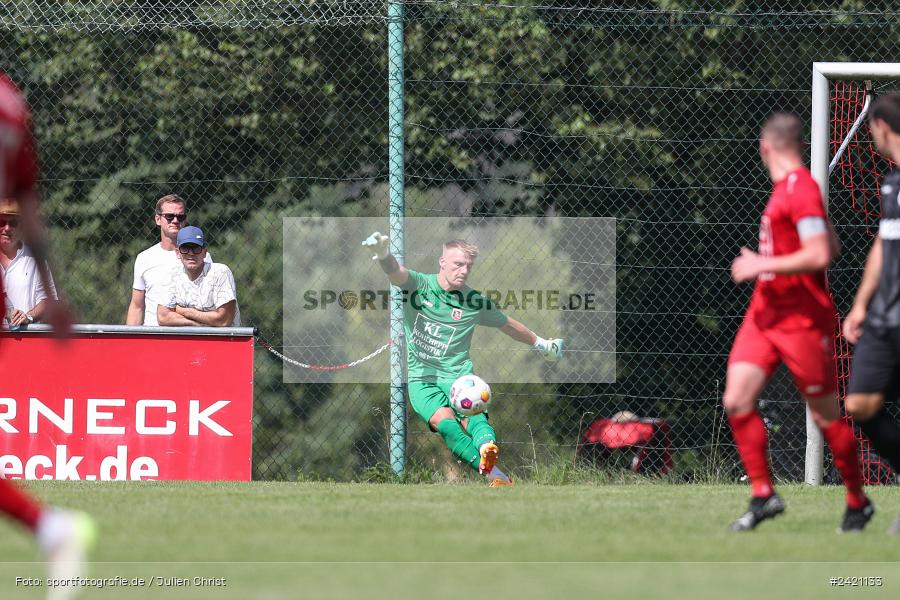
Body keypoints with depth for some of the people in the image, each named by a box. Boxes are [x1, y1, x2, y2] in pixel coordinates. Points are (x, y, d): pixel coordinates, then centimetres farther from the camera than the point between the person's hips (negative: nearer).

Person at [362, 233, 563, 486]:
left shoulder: (474, 301, 8)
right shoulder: (419, 285, 1)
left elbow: (507, 325, 25)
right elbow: (396, 273, -21)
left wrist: (542, 344, 36)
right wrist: (383, 255, -45)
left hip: (458, 377, 2)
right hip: (422, 378, -2)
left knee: (474, 418, -30)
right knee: (445, 421, -30)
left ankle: (488, 449, -62)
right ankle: (493, 474, -50)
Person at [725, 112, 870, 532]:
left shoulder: (800, 190, -17)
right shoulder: (785, 188, 12)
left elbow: (820, 255, -25)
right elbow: (833, 247, 19)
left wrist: (763, 265, -18)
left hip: (803, 321, -9)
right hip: (765, 315, 9)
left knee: (826, 417, 1)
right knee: (736, 401, -4)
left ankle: (858, 503, 16)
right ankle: (763, 495, 2)